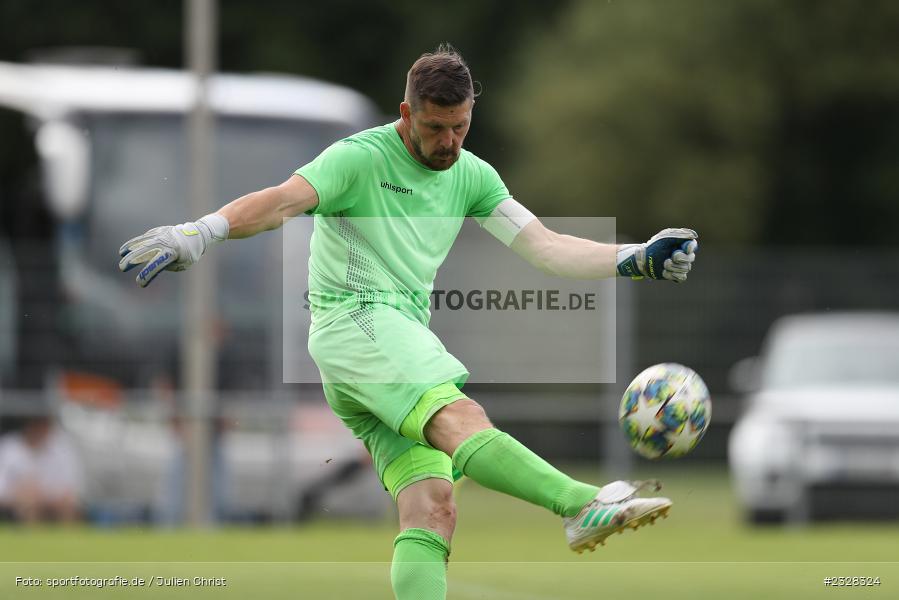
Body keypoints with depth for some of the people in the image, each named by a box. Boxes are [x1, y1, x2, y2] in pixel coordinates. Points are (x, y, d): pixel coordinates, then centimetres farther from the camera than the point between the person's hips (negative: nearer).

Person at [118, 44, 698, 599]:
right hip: (353, 320, -8)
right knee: (462, 420, -30)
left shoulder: (471, 175, 17)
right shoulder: (362, 157, -4)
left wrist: (639, 259, 3)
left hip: (408, 336, 8)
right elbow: (284, 200, -18)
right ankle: (585, 506, -50)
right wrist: (201, 232, -35)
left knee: (432, 510, -9)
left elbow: (544, 247, 14)